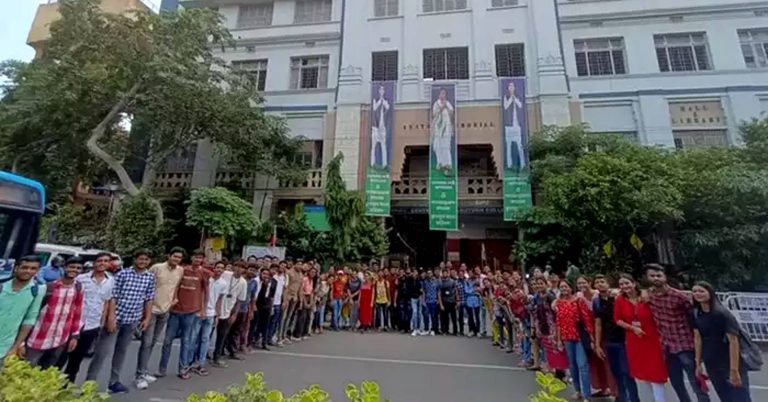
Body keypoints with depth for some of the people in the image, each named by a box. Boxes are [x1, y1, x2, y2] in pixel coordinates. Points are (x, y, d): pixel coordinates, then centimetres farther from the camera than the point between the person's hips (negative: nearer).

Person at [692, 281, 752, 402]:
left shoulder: (723, 314, -18)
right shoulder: (696, 314, -2)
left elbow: (733, 341, -19)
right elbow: (697, 338, 4)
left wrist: (734, 370, -21)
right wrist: (698, 363, 5)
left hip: (730, 363, -5)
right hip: (711, 365, 5)